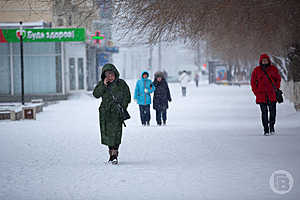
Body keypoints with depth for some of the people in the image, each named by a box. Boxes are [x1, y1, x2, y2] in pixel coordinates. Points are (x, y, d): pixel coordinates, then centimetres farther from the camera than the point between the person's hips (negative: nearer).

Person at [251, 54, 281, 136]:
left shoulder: (273, 69, 4)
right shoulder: (256, 70, 2)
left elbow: (278, 79, 15)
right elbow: (253, 82, 9)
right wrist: (256, 92, 2)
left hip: (272, 95, 1)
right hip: (261, 95, -1)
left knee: (272, 111, -1)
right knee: (264, 112, -3)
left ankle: (272, 126, 22)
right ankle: (266, 130, 3)